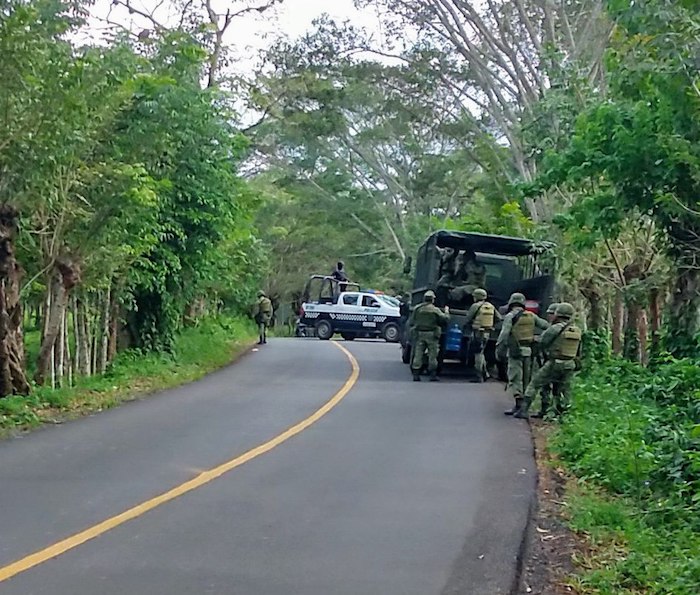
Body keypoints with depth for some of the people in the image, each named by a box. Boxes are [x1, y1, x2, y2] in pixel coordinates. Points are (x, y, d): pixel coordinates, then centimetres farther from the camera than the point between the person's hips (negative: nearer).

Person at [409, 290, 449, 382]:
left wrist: (413, 330, 23)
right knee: (432, 355, 5)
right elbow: (445, 319, -5)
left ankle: (416, 374, 0)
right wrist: (446, 312, 12)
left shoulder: (417, 308, 4)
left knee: (418, 354, 3)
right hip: (431, 334, -3)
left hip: (419, 334, 3)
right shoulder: (435, 310, -6)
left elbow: (411, 323, 7)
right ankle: (433, 375, 6)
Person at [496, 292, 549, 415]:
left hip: (515, 351, -6)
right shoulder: (531, 316, 11)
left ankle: (518, 404, -18)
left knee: (515, 378, -7)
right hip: (528, 351, 6)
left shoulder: (510, 316, -5)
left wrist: (499, 350, -9)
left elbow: (504, 335, -11)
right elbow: (546, 325, 13)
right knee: (526, 378, 14)